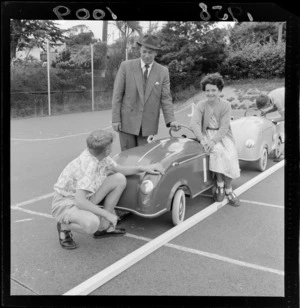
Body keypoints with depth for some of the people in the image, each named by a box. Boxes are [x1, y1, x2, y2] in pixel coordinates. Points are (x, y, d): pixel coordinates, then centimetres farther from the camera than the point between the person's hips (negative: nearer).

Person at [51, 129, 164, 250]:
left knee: (119, 179, -3)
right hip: (65, 203, -9)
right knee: (91, 224, -40)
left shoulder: (99, 155, -7)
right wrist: (107, 214, -30)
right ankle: (64, 227, -3)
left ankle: (103, 227, 6)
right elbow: (79, 202, -38)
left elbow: (119, 169, 11)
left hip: (84, 198, 9)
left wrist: (144, 168, 0)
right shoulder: (88, 167, -33)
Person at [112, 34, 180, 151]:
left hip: (148, 124, 1)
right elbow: (117, 94, -1)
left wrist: (170, 120, -13)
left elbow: (165, 98, 1)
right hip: (127, 122, -1)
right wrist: (116, 119, -6)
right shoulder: (126, 66, -2)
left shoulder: (163, 71, 2)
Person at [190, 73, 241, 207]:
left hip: (222, 135, 0)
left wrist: (213, 141, -29)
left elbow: (224, 127, -13)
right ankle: (220, 184, -16)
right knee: (217, 151, -31)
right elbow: (194, 123, -14)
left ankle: (228, 189, -9)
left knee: (229, 157, -25)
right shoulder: (201, 105, 0)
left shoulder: (225, 105, -3)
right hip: (207, 134, 0)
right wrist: (202, 140, -30)